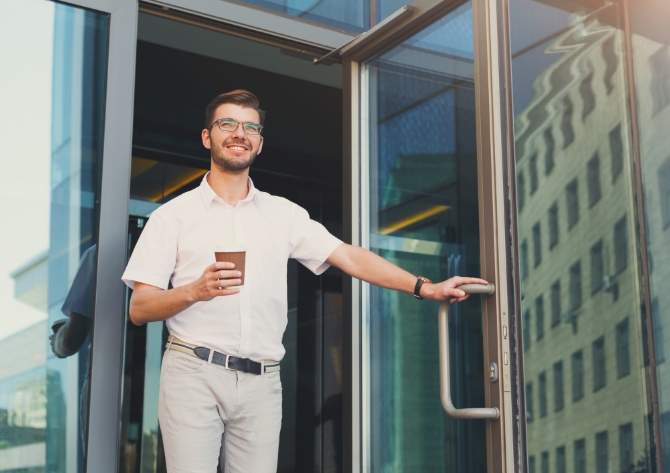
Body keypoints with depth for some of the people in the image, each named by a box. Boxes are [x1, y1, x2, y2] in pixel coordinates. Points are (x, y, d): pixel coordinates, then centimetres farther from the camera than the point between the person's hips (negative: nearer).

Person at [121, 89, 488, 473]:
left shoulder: (283, 213, 12)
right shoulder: (174, 215, 4)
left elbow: (348, 257, 7)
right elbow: (140, 309, -1)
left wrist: (426, 287, -1)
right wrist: (196, 291, -19)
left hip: (261, 382, 3)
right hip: (194, 373, -2)